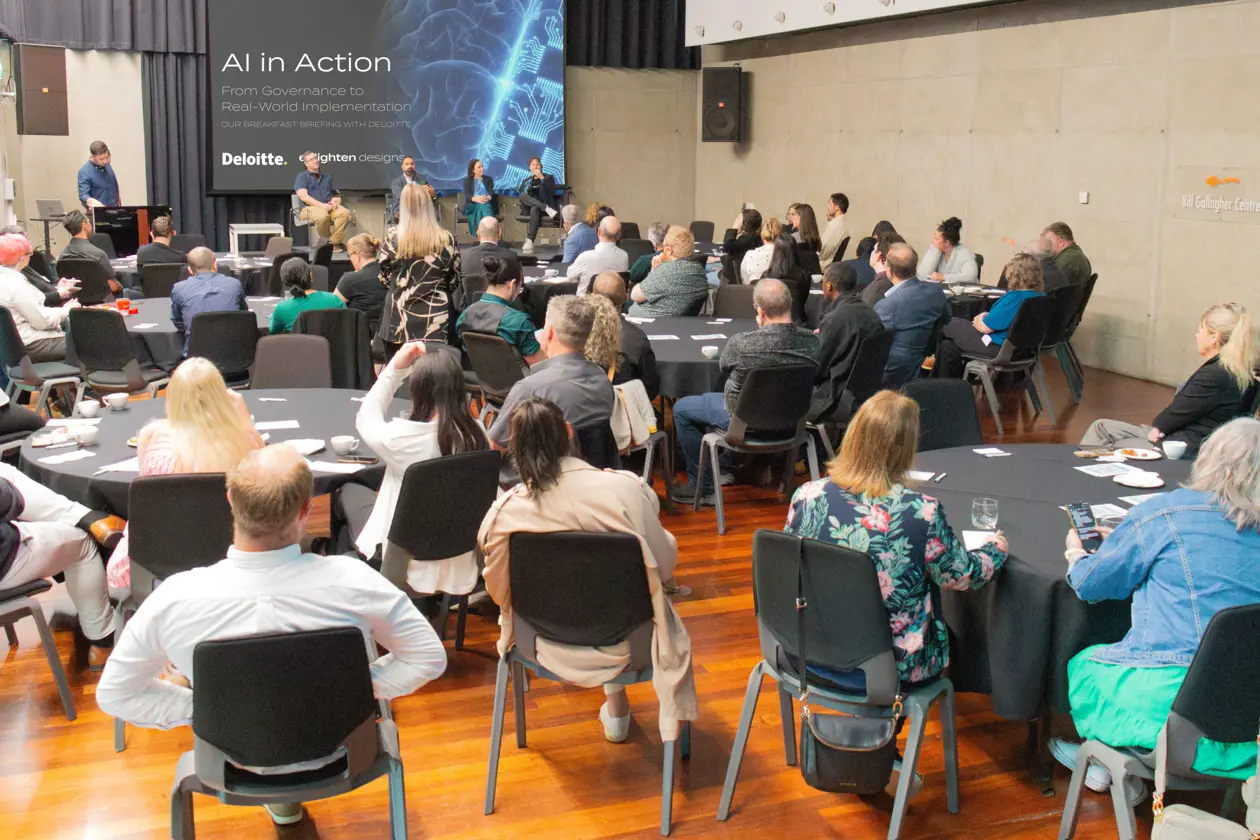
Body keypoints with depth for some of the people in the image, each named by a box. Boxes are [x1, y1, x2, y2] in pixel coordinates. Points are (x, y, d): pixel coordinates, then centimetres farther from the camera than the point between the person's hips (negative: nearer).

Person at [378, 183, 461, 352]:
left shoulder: (393, 238, -5)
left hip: (399, 321, 0)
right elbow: (453, 280, 6)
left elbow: (385, 274, 7)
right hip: (435, 321, 0)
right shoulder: (446, 240, -4)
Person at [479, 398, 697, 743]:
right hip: (622, 640, -2)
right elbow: (664, 564, -13)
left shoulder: (505, 512, -21)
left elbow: (499, 590, -7)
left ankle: (616, 709, 41)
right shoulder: (626, 488, -25)